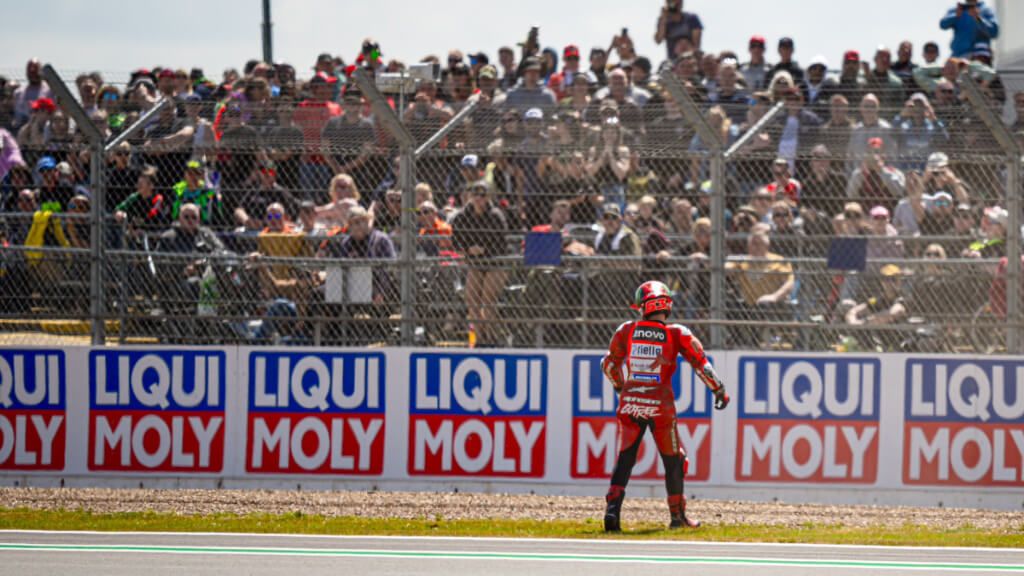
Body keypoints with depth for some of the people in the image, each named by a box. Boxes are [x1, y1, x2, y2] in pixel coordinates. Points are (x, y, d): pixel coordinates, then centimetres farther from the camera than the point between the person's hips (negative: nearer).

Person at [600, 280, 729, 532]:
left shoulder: (627, 330, 2)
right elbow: (700, 363, -5)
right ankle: (677, 516, 21)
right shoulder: (677, 334, -3)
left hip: (630, 404, 1)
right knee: (673, 460, 15)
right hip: (661, 406, -1)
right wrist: (719, 389, 8)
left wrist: (620, 386, 31)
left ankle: (613, 507, -13)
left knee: (625, 458, 6)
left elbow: (609, 364, 12)